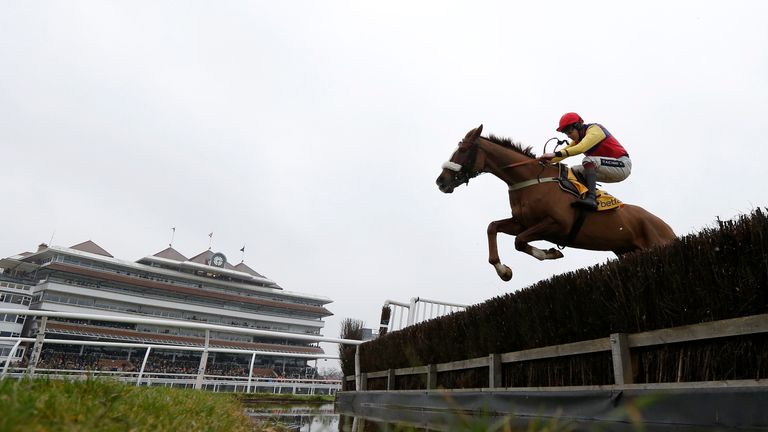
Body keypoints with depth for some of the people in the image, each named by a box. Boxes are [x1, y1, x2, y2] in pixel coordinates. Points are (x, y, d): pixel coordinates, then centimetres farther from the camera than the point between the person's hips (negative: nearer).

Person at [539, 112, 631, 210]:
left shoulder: (594, 129, -14)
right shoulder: (579, 139, 11)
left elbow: (581, 148, -32)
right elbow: (565, 150, 2)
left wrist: (555, 154, -41)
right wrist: (546, 160, -15)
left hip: (622, 165, -9)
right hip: (608, 170, 9)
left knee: (588, 160, -31)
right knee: (574, 171, 5)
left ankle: (591, 198, -45)